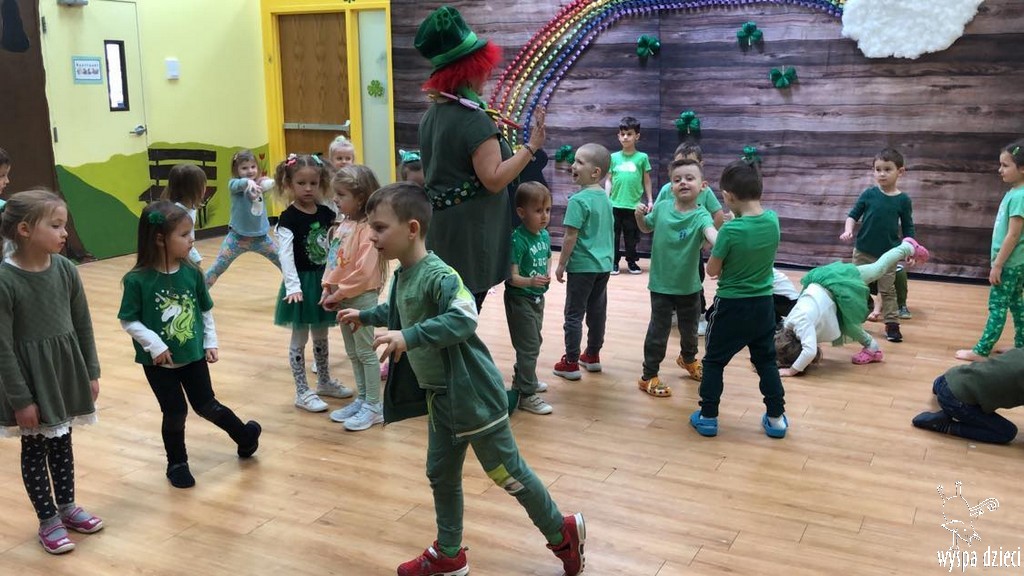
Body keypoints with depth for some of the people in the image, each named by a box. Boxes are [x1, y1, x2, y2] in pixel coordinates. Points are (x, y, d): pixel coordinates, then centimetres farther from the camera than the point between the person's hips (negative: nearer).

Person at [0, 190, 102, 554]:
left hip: (65, 373, 5)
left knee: (62, 443, 19)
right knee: (34, 449, 11)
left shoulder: (65, 269, -6)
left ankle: (67, 506, 35)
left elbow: (83, 326, 4)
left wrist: (91, 373, 6)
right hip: (30, 377, -4)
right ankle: (48, 520, 24)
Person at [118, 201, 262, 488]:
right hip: (159, 362, -2)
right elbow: (128, 321, -13)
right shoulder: (137, 280, -18)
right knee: (175, 412, 7)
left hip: (193, 355, 2)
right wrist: (154, 344, -20)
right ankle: (177, 463, 28)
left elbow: (205, 311, 4)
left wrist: (210, 342, 3)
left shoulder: (192, 272, -7)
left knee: (207, 405, 10)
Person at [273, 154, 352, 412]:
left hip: (324, 280, 5)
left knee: (321, 335, 19)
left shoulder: (326, 214, 3)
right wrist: (293, 286, -28)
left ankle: (324, 381, 33)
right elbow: (285, 255, -20)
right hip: (302, 282, -5)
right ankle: (302, 392, 13)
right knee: (300, 337, 4)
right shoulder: (288, 219, -13)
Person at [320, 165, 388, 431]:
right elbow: (332, 260, 14)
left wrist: (338, 294, -17)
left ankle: (374, 406, 12)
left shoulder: (367, 228, -19)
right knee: (352, 353, 17)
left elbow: (364, 273, -24)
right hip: (343, 298, 9)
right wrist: (328, 288, 1)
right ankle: (362, 399, 29)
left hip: (362, 298, -9)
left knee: (366, 352, 1)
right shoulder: (343, 225, 8)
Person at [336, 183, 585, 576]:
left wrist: (410, 337, -45)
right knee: (441, 475, 18)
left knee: (507, 473, 5)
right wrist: (364, 316, 29)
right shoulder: (401, 276, 4)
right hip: (439, 395, 9)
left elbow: (464, 319, -40)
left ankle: (563, 533, 26)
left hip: (472, 393, -9)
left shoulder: (438, 275, -24)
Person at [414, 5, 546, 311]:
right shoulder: (474, 118, -18)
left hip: (442, 227, 9)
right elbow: (494, 179, -23)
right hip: (470, 232, -9)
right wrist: (531, 146, -17)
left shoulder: (432, 114, 10)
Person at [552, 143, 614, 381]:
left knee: (574, 314, 1)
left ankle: (571, 363, 7)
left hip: (582, 266, -8)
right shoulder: (605, 198, 7)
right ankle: (593, 356, 27)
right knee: (597, 311, 15)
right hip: (603, 264, 8)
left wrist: (561, 265, -9)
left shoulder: (578, 200, -17)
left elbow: (571, 237, -18)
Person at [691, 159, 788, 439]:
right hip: (763, 304, 5)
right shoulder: (773, 220, -6)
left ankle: (708, 417, 18)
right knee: (766, 361, 18)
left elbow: (712, 270, -11)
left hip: (732, 305, -5)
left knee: (714, 361, 12)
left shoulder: (730, 231, -22)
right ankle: (776, 418, 23)